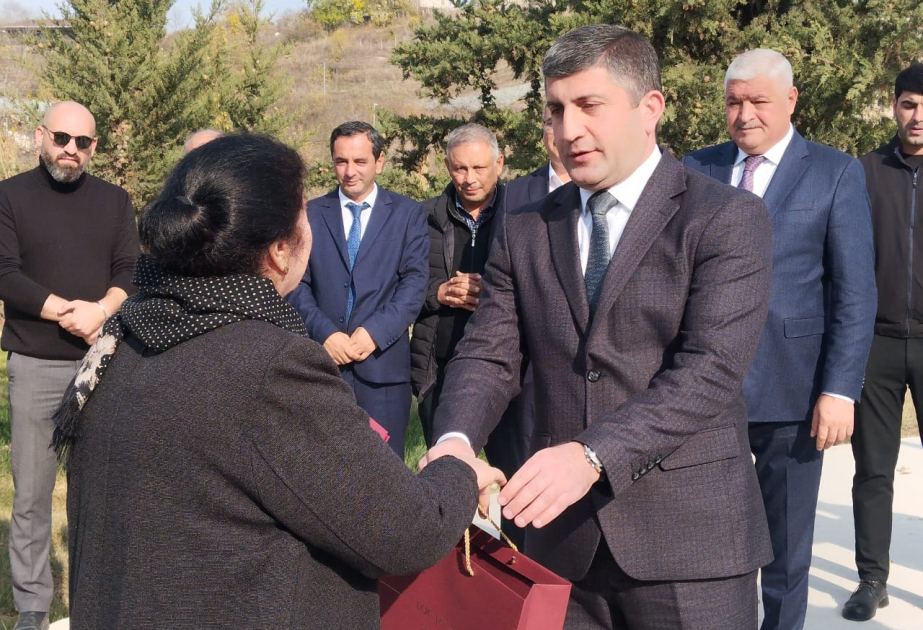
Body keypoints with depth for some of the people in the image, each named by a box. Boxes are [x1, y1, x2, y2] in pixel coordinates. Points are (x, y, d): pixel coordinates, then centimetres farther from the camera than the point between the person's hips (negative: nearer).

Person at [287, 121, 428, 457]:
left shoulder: (407, 213, 6)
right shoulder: (310, 214, 8)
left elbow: (414, 281, -3)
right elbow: (297, 284, 2)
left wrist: (375, 332, -15)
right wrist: (324, 333, -13)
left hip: (383, 361, -1)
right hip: (322, 359, 1)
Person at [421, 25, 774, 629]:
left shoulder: (728, 218, -6)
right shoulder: (525, 231, 9)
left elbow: (710, 370, -16)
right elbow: (487, 356, 4)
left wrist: (593, 455, -28)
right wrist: (455, 441, -17)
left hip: (689, 541, -3)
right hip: (563, 537, 4)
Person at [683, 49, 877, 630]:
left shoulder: (836, 173, 0)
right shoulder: (697, 168, 8)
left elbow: (855, 292, -4)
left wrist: (840, 389, -11)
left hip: (790, 388, -2)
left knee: (785, 545, 12)